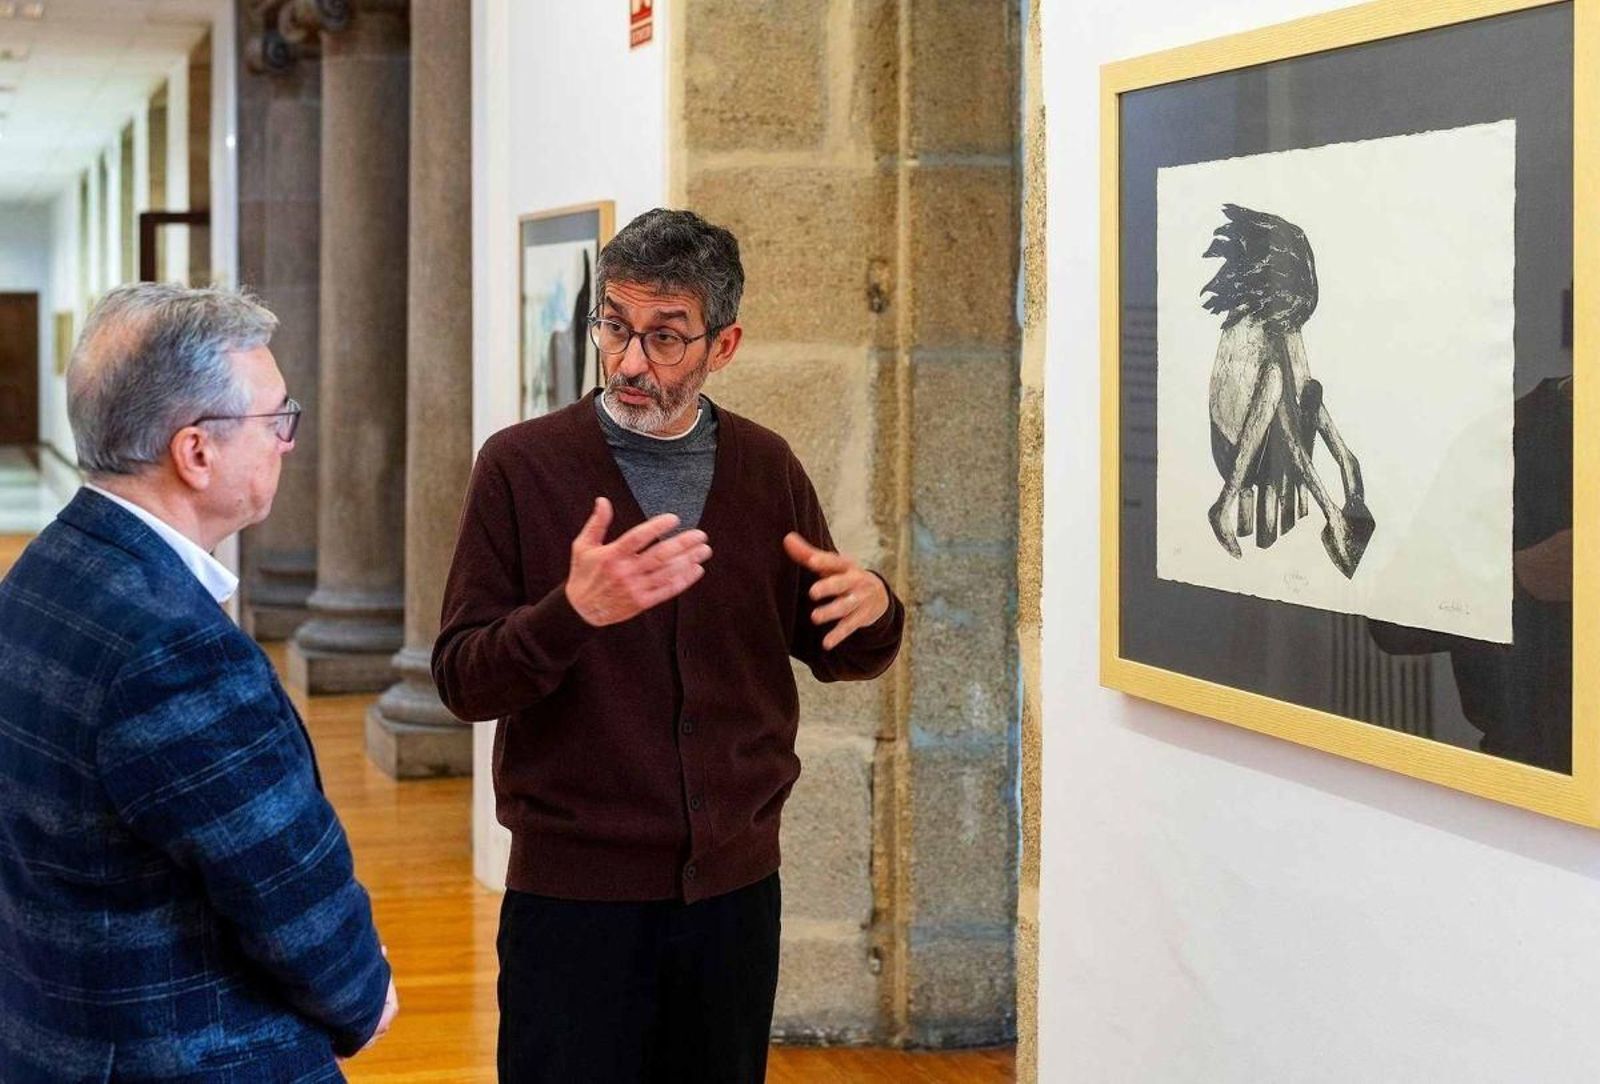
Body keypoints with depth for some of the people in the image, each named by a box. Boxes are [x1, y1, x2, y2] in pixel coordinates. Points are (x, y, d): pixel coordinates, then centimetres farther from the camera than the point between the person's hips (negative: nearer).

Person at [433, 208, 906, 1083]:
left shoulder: (766, 468, 5)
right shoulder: (522, 466, -6)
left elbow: (831, 653, 13)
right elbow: (460, 680, -9)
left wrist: (871, 611, -10)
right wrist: (574, 611, -28)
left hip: (733, 886, 3)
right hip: (573, 889, -3)